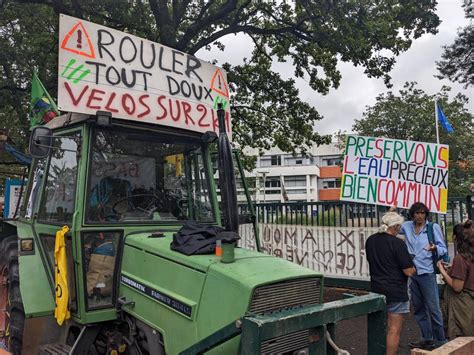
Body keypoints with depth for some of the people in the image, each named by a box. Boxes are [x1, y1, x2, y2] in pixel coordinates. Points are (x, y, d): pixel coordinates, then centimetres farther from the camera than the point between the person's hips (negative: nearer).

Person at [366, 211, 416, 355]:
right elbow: (409, 271, -16)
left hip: (376, 289, 7)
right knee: (394, 329, 3)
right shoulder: (398, 243, -18)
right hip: (395, 292, -7)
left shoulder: (370, 241, 3)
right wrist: (413, 269, 5)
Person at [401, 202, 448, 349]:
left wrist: (435, 248, -26)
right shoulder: (407, 226, 6)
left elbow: (443, 249, -5)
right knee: (418, 309, 14)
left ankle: (440, 339, 14)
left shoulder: (433, 227, -5)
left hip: (427, 272, -5)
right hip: (412, 273, 5)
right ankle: (427, 338, 28)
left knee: (433, 308, -1)